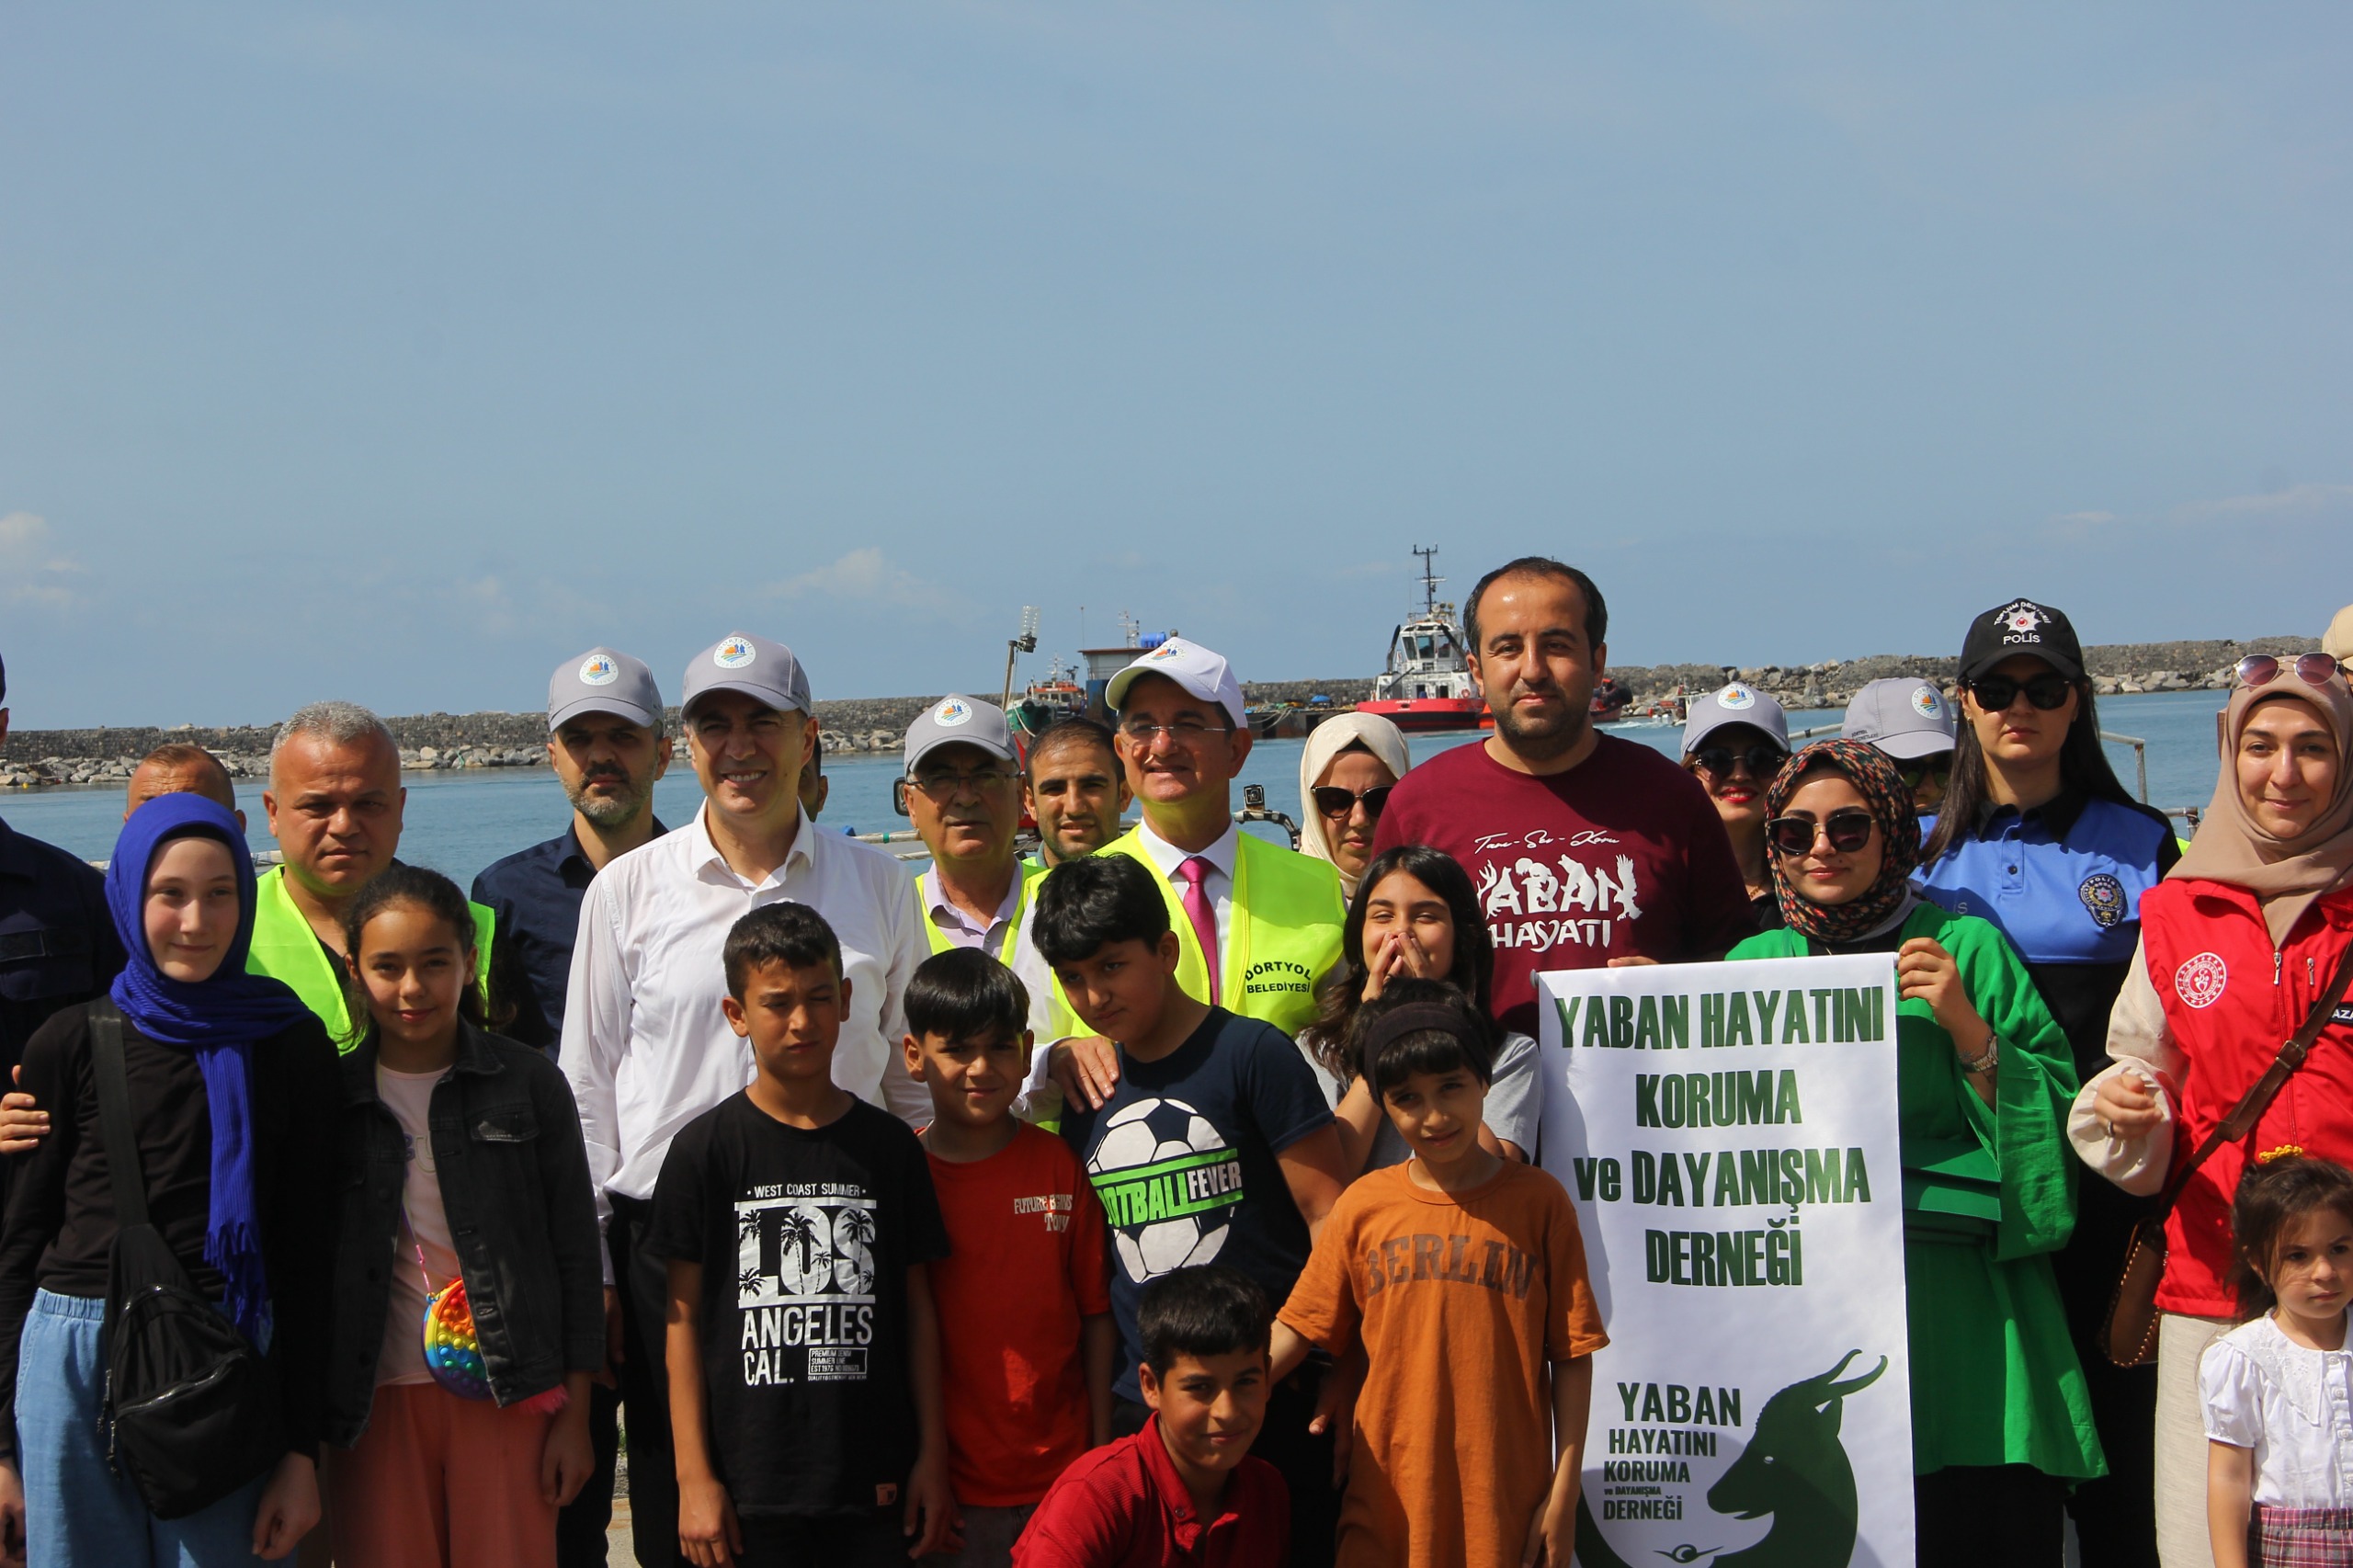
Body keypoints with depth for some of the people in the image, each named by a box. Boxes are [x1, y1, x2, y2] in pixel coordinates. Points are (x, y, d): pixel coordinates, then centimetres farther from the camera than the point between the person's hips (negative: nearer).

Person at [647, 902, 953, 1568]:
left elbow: (917, 1306, 9)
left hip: (876, 1481, 2)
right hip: (750, 1482, -2)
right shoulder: (705, 1150, -1)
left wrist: (932, 1456, 7)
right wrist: (694, 1477, -4)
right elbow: (684, 1319, -1)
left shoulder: (890, 1145, 5)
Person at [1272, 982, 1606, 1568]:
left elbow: (1571, 1356, 0)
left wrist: (1564, 1493, -4)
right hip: (1388, 1505, 2)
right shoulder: (1364, 1206, 4)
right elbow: (1295, 1328, 4)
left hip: (1508, 1506, -1)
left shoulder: (1537, 1201, -1)